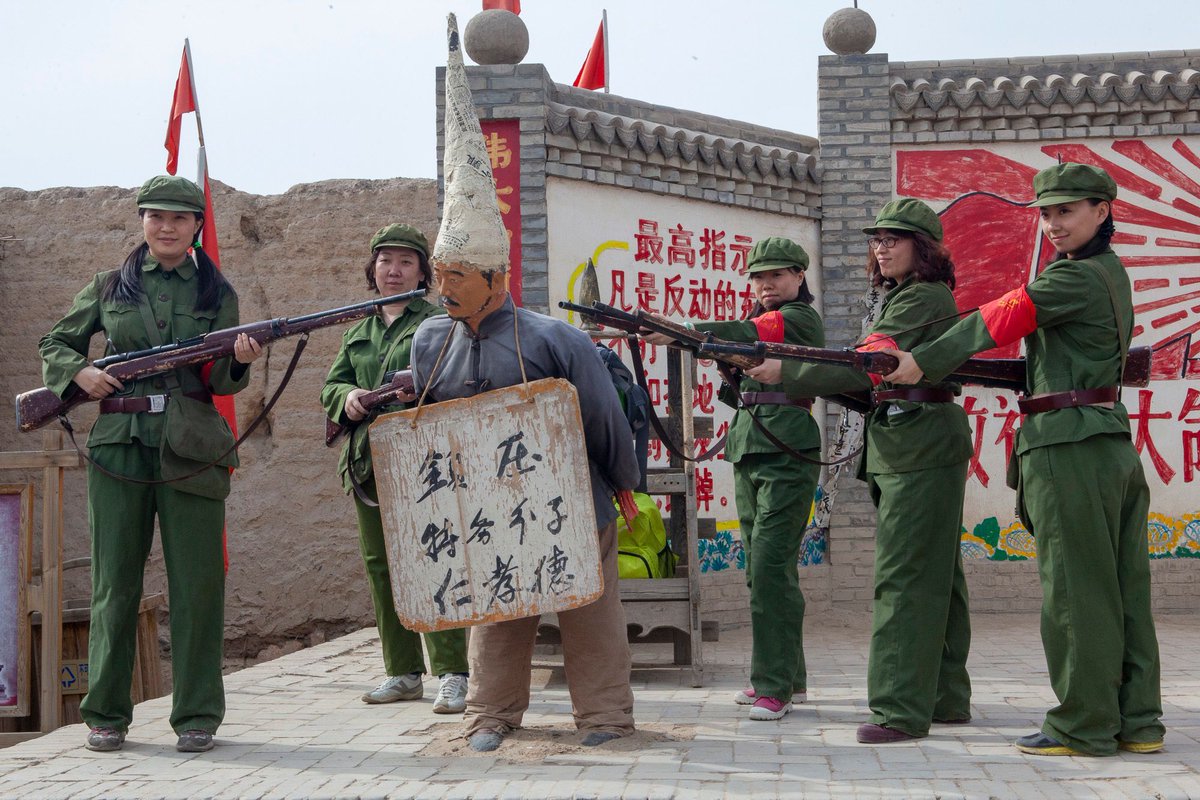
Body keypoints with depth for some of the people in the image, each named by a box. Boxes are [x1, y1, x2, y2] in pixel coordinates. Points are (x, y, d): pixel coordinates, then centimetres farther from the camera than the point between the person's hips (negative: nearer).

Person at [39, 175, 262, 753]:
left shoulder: (216, 294, 9)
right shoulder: (110, 287, 10)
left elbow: (221, 383, 5)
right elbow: (54, 344, 19)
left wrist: (239, 361, -17)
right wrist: (80, 372, -2)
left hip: (191, 449, 0)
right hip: (119, 446, 1)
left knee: (196, 585, -1)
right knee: (114, 583, 4)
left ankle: (196, 717, 8)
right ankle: (106, 714, 14)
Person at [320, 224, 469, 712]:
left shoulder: (440, 323, 5)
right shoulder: (357, 333, 21)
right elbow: (330, 386, 16)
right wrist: (348, 397, -7)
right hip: (368, 462, 6)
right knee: (381, 568, 8)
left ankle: (451, 675, -9)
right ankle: (402, 673, 17)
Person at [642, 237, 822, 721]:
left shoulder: (801, 319, -4)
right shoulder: (761, 318, 22)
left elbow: (746, 335, -20)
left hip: (786, 454, -9)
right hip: (749, 452, 9)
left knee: (770, 565, -14)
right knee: (763, 568, 10)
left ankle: (774, 686, -13)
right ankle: (788, 677, 18)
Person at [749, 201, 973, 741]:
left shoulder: (924, 299, -11)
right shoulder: (901, 298, 21)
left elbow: (866, 367, -19)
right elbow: (876, 377, 17)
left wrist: (786, 374, -18)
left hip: (919, 448, -10)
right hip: (901, 448, 10)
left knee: (903, 576, -11)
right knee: (935, 573, 12)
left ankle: (900, 709, -10)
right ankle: (945, 698, 19)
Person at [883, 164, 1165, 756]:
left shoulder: (1074, 276, -11)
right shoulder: (1110, 273, 18)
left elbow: (1003, 317, -17)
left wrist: (925, 362, -19)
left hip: (1067, 446, -9)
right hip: (1113, 443, 9)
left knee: (1073, 586, -4)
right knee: (1121, 583, 10)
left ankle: (1084, 725, 1)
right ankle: (1136, 719, 15)